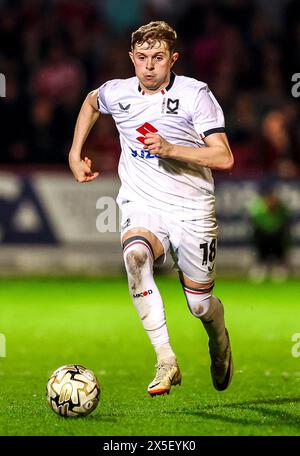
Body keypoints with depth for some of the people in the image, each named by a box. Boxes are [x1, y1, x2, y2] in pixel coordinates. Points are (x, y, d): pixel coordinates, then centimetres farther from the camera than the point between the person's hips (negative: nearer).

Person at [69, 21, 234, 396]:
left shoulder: (195, 94, -9)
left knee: (200, 305, 3)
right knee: (135, 254, -34)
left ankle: (219, 340, 43)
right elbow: (91, 102, 28)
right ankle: (166, 361, -37)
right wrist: (75, 154, 21)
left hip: (191, 209, -1)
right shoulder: (117, 93, 2)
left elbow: (224, 157, -14)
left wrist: (170, 149, -24)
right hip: (141, 205, 1)